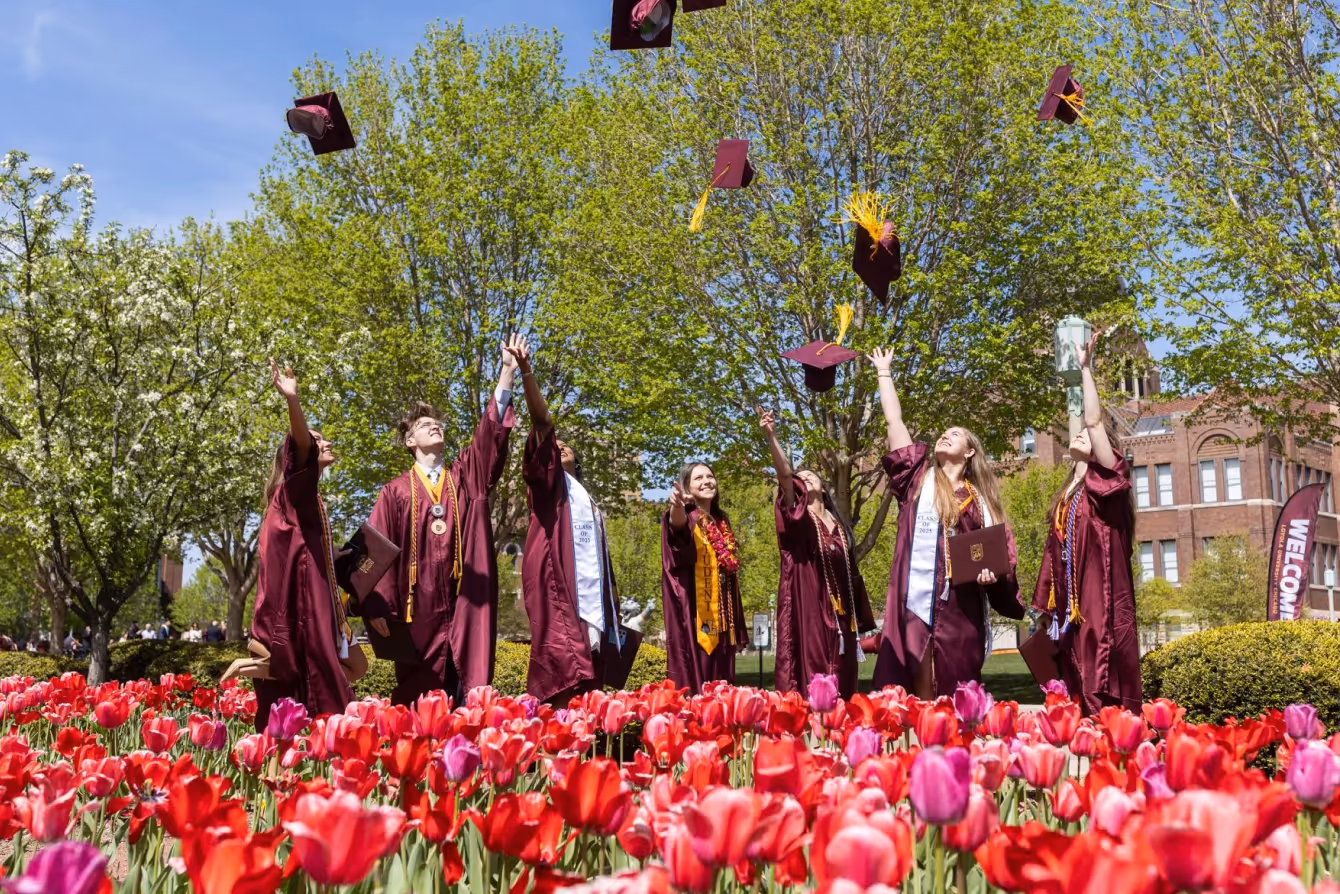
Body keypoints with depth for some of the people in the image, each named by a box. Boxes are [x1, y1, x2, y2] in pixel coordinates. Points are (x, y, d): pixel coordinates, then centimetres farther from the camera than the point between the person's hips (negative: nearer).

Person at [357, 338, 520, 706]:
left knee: (470, 692, -2)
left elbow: (491, 434, 0)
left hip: (466, 604, 1)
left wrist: (507, 374, -11)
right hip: (420, 609, -1)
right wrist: (377, 604, -9)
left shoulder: (466, 476, 13)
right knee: (418, 697, 1)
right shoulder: (396, 491, 8)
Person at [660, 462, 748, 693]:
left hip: (720, 618, 7)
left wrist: (736, 625, 17)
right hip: (693, 615, -7)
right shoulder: (686, 518, -4)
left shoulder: (722, 523, 15)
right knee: (693, 677, -10)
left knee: (719, 679, 8)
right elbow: (677, 523, -32)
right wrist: (677, 505, -56)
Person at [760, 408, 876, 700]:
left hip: (839, 616, 5)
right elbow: (785, 475, -14)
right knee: (808, 679, -10)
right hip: (807, 612, -5)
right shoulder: (796, 517, 4)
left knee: (839, 686, 4)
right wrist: (771, 436, -29)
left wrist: (857, 622, 15)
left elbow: (851, 575, 19)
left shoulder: (839, 527, 19)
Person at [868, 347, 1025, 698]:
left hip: (959, 607, 1)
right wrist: (884, 372, 17)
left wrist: (992, 571, -9)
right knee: (920, 696, -3)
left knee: (955, 697, 4)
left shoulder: (978, 499, 13)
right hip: (917, 601, -1)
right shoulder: (917, 477, 12)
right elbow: (893, 420, 11)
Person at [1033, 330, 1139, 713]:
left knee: (1107, 695, -8)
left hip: (1102, 603, -7)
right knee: (1082, 695, 7)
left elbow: (1094, 420, -15)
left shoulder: (1107, 479, 0)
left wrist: (1085, 367, -12)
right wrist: (1047, 609, 15)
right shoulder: (1066, 495, 20)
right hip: (1070, 608, 7)